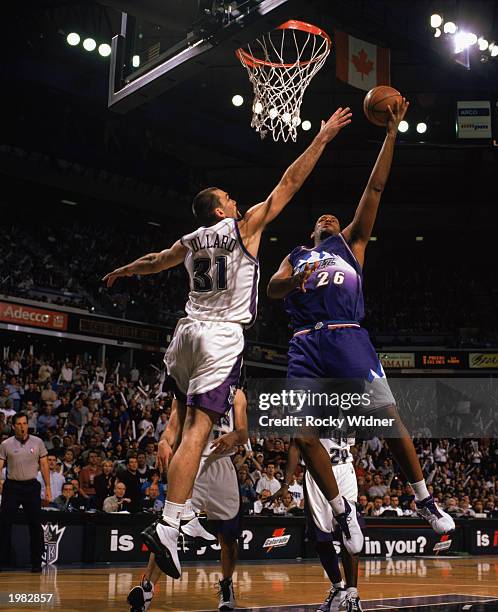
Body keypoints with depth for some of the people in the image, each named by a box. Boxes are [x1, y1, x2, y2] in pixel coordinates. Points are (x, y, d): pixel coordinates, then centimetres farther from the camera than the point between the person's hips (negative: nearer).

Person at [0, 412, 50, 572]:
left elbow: (44, 466, 6)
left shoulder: (37, 442, 3)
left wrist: (48, 488, 1)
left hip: (31, 486, 0)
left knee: (35, 525, -1)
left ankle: (36, 562, 9)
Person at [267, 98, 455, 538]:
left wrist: (391, 133, 12)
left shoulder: (350, 242, 22)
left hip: (347, 337, -2)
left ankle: (425, 501, -1)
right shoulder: (296, 257, 28)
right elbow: (272, 289, 9)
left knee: (387, 414, -12)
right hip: (305, 344, 3)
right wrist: (295, 280, -14)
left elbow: (375, 188, 16)